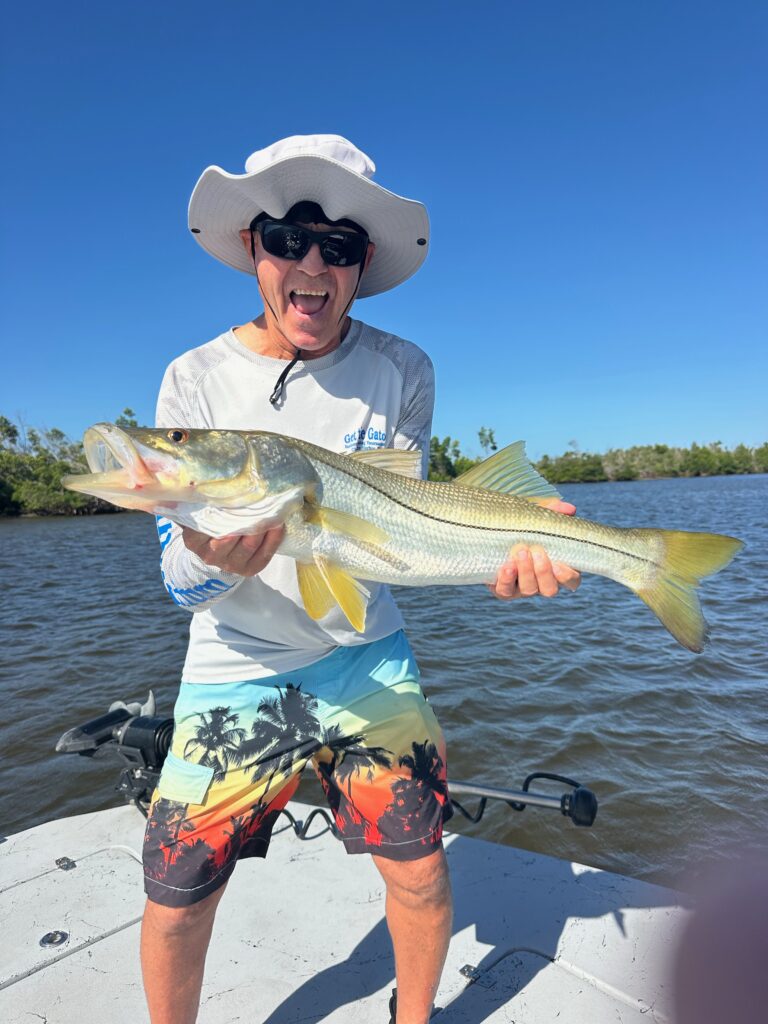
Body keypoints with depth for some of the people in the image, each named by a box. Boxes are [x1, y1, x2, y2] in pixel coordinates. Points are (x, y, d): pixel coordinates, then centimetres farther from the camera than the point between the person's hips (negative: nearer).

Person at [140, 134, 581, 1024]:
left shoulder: (401, 372, -5)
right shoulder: (196, 380, -9)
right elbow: (179, 577, -11)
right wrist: (212, 560, -35)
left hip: (366, 659, 1)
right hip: (236, 674, 0)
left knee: (421, 876, 5)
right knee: (175, 905, 6)